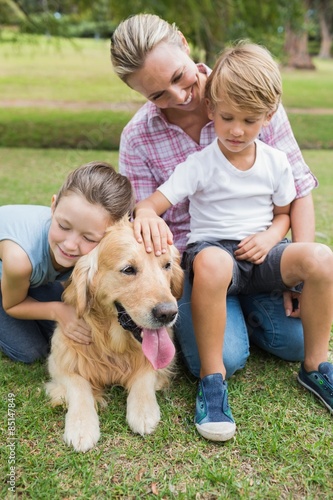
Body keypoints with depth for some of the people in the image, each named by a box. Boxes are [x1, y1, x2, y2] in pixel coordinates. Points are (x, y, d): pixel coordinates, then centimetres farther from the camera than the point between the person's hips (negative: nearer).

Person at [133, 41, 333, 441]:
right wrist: (147, 216, -41)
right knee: (212, 263, -41)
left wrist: (269, 237, -8)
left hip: (260, 256, 4)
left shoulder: (275, 162, 5)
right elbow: (152, 202, -16)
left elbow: (284, 213, 15)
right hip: (212, 247, -3)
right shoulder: (199, 165, -6)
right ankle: (212, 377, -23)